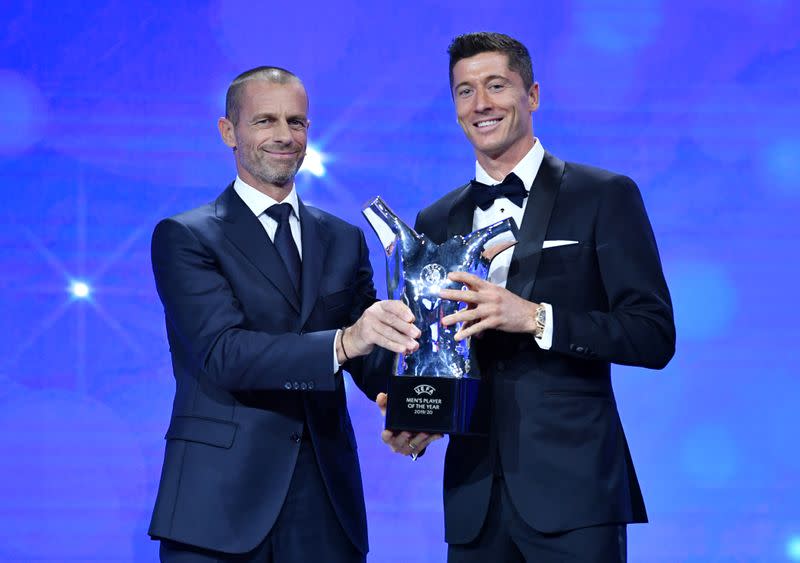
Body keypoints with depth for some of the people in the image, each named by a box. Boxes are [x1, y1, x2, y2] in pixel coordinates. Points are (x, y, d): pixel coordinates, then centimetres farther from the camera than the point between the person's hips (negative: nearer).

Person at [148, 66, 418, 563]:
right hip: (221, 502, -4)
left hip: (325, 502, 4)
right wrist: (343, 341, -29)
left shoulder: (343, 240, 14)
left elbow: (371, 357, 8)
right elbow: (222, 353, -15)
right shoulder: (184, 238, -1)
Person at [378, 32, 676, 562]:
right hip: (475, 493, 4)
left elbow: (655, 336, -6)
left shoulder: (604, 196, 1)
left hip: (573, 486, -4)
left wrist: (535, 318, -18)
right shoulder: (436, 222, 15)